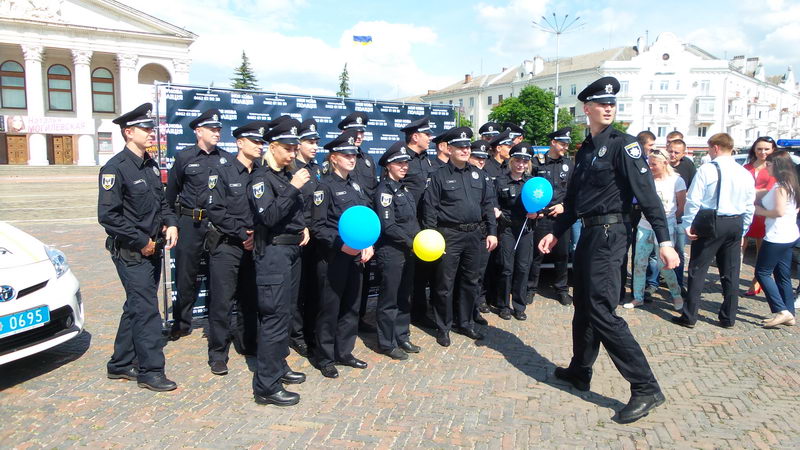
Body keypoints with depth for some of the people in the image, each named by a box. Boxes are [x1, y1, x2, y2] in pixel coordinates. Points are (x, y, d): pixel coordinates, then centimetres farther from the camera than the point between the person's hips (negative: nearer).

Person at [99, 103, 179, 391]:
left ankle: (120, 365, 28)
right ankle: (151, 371, 5)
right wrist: (141, 242, -17)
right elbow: (108, 216, -19)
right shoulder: (115, 169, -14)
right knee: (146, 308, -6)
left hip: (153, 248, 8)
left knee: (137, 307, 15)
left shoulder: (151, 165, 11)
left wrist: (171, 223, 1)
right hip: (131, 252, -8)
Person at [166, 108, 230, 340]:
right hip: (190, 223, -1)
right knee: (186, 274, 5)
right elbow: (171, 191, 7)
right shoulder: (184, 157, 2)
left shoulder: (227, 159, 6)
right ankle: (182, 323, 20)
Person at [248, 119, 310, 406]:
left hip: (292, 250, 9)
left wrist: (304, 228, 9)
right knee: (274, 317, -8)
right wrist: (292, 188, -27)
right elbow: (268, 216, -24)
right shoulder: (261, 178, -10)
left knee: (286, 312, 17)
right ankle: (266, 386, -2)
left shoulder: (289, 175, 15)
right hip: (273, 252, -9)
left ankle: (278, 366, 32)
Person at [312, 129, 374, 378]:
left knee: (351, 306, 14)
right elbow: (318, 226, -13)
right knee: (330, 308, 2)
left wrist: (368, 244, 2)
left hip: (356, 255, 7)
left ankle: (344, 352, 28)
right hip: (332, 257, -7)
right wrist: (341, 245, -23)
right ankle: (324, 358, 15)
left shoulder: (355, 186, 14)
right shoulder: (325, 186, -8)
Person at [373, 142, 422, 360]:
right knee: (389, 299, 3)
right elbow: (388, 226, -19)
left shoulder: (404, 188, 13)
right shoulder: (384, 190, -13)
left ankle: (402, 337, 29)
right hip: (391, 252, -8)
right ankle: (387, 343, 15)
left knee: (404, 297, 16)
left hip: (409, 252, 8)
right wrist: (411, 242, -17)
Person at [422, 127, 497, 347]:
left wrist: (492, 232, 7)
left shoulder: (477, 175, 12)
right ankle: (443, 327, 15)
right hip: (449, 235, -5)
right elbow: (430, 208, -7)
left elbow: (487, 205, 13)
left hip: (473, 235, 5)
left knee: (470, 281, 14)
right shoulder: (440, 176, -3)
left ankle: (464, 323, 29)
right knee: (445, 284, 1)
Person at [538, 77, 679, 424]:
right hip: (588, 233, 8)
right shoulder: (585, 150, 15)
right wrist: (556, 233, 19)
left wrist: (664, 240, -23)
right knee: (584, 306, 16)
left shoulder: (623, 144, -8)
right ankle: (580, 371, 32)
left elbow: (646, 193, -16)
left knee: (602, 310, -12)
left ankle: (646, 388, -4)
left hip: (609, 234, -8)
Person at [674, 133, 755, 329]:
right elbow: (749, 207, 10)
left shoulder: (706, 170, -11)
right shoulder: (745, 173, 5)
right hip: (736, 224, 5)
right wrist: (742, 231, 18)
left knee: (698, 270, 2)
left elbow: (693, 200, -13)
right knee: (730, 273, 12)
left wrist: (688, 225, -5)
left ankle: (689, 316, 6)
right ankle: (728, 318, 21)